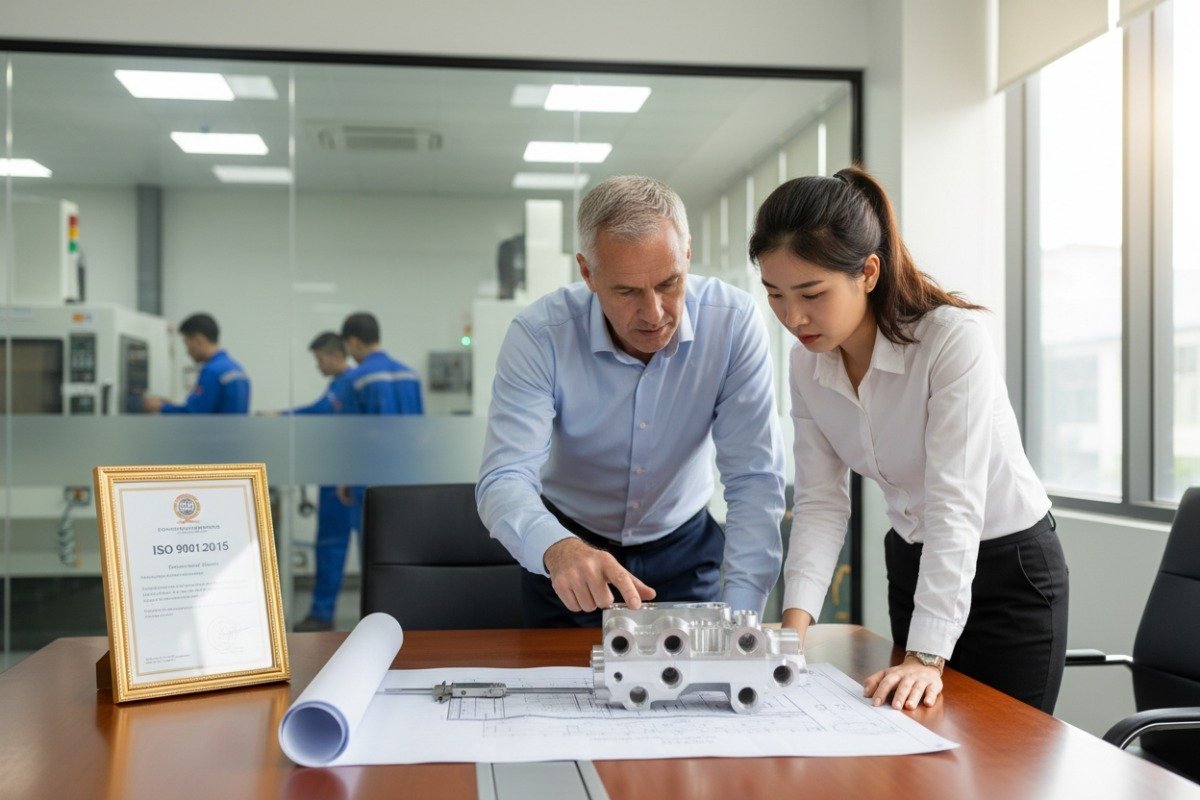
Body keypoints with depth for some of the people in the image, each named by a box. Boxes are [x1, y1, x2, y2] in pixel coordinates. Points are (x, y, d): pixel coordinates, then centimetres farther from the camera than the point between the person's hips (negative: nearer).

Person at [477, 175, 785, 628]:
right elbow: (504, 480, -27)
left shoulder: (734, 323, -19)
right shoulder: (539, 335, -20)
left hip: (683, 548, 0)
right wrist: (556, 548, -48)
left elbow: (753, 480, -19)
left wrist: (739, 619, -30)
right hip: (569, 544, 0)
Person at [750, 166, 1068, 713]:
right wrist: (794, 623, -25)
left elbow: (955, 503, -33)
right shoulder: (807, 365, -8)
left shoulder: (953, 339, -27)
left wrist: (927, 656, -38)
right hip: (912, 564, 6)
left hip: (1009, 569, -5)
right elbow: (821, 501, -10)